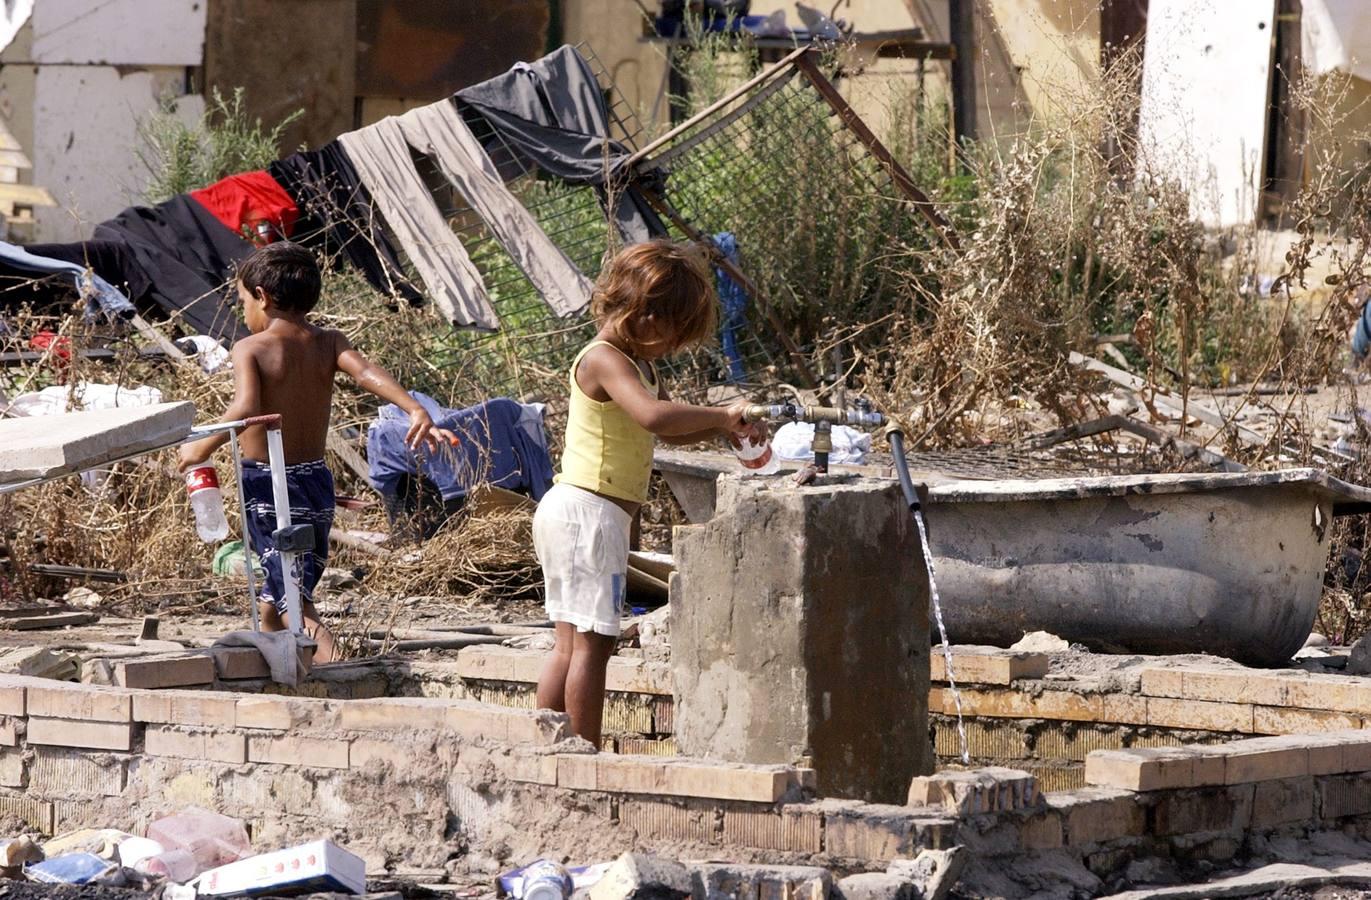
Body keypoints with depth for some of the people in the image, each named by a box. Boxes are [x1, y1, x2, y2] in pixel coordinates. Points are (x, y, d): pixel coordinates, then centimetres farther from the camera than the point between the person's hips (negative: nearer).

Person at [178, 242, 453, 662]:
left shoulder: (250, 349, -10)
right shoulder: (328, 343, 3)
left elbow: (246, 407, -26)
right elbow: (366, 372, -15)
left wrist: (203, 447, -14)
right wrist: (415, 410, -27)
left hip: (266, 487, -5)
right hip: (317, 482, 6)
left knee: (292, 601, -11)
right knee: (272, 601, 19)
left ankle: (334, 664, -33)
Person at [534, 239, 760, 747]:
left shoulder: (638, 364, 16)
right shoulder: (605, 361, -16)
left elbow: (671, 431, 27)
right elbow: (653, 416, -35)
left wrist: (723, 426, 9)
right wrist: (721, 415, -25)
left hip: (569, 514, 11)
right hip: (589, 512, -11)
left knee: (572, 644, 12)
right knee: (593, 641, -9)